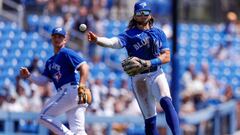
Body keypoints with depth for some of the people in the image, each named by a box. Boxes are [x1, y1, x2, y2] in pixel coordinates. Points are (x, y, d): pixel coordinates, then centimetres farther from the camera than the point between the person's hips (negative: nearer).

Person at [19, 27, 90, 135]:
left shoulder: (66, 53, 0)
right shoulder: (50, 61, 27)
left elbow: (84, 66, -14)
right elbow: (43, 80, 22)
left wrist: (82, 85, -28)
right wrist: (28, 76, 5)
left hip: (71, 90, -9)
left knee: (44, 116, -7)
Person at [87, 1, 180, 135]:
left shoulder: (159, 33, 11)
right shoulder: (129, 34, 3)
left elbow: (166, 57, 2)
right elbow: (113, 42, -16)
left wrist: (149, 62, -17)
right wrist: (96, 39, -37)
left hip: (157, 74, 0)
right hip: (138, 78, 0)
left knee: (166, 102, -26)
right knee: (149, 118, -1)